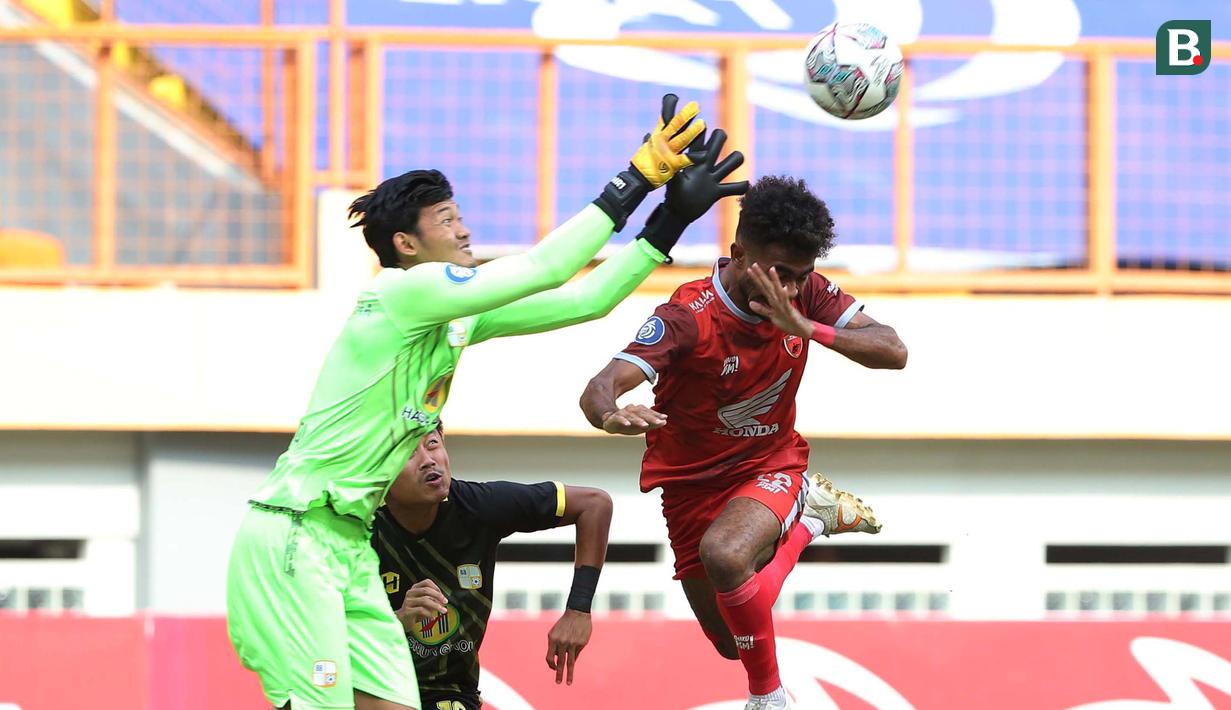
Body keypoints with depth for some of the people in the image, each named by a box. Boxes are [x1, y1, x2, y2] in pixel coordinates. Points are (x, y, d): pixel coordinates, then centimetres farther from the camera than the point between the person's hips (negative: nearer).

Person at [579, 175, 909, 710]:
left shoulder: (803, 292, -14)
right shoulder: (688, 318, -26)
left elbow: (892, 352, -17)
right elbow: (599, 390, -36)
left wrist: (806, 328, -32)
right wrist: (611, 415, -62)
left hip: (772, 466, 0)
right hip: (694, 481, 0)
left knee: (726, 555, -35)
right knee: (734, 642, 11)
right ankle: (809, 514, 34)